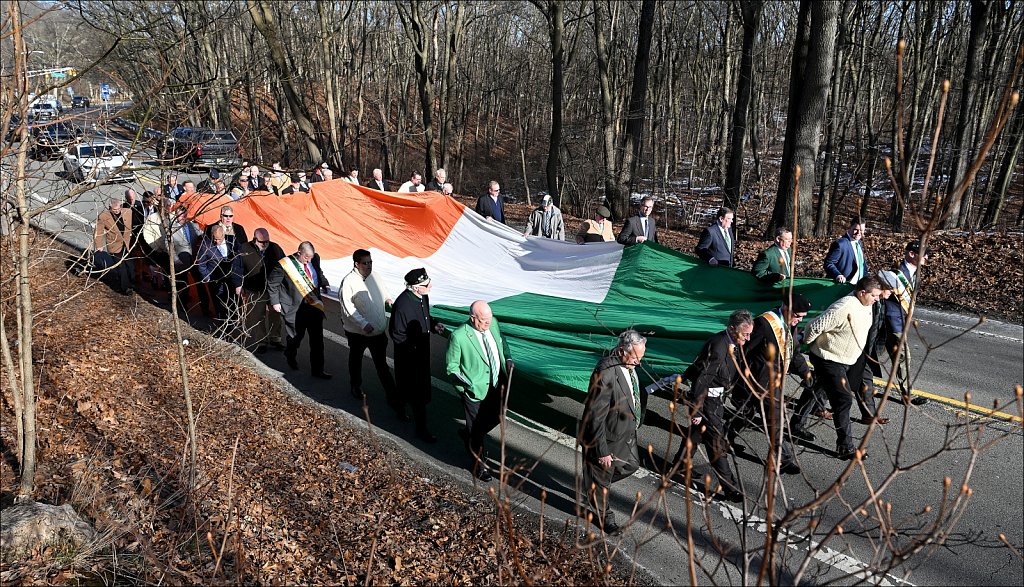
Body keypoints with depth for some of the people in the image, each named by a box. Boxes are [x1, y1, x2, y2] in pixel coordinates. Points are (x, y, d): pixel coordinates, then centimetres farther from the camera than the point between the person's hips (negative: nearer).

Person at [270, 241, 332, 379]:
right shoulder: (284, 265, -12)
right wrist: (275, 302, -2)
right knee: (296, 336, 9)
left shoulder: (314, 258, 0)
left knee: (317, 339, 5)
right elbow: (273, 283, -1)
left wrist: (325, 284, 10)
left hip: (314, 305, 4)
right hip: (295, 310, -4)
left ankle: (317, 370, 15)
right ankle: (290, 356, 43)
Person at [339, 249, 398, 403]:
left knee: (381, 363, 7)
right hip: (357, 331, -3)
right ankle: (355, 386, 43)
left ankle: (392, 396, 9)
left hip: (378, 330, 4)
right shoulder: (348, 281, -18)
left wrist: (387, 299, 4)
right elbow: (347, 307, -21)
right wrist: (363, 324, -26)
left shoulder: (375, 277, 1)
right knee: (356, 359, 20)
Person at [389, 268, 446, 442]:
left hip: (422, 351, 8)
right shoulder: (402, 305, -30)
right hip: (408, 355, -8)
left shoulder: (423, 296, -5)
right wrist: (415, 347, -22)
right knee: (419, 394, 1)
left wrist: (434, 324, -4)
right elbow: (397, 335, -21)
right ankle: (421, 429, 14)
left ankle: (399, 406, 52)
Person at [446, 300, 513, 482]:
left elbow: (502, 342, 13)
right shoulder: (458, 337, -25)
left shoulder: (493, 324, -8)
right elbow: (451, 366, -14)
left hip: (496, 386, 6)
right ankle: (478, 464, 36)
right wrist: (467, 385, -24)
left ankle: (472, 438, 52)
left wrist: (508, 359, -5)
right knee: (475, 428, 12)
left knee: (497, 417, 24)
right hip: (475, 391, -6)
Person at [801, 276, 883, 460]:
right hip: (829, 360, -10)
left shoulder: (866, 305, 3)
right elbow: (816, 326, -26)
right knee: (844, 399, -11)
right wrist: (804, 343, -10)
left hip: (846, 360, 10)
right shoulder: (845, 307, -28)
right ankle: (845, 446, -7)